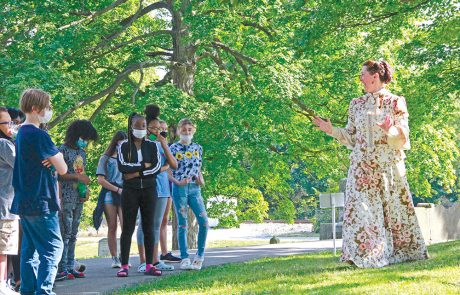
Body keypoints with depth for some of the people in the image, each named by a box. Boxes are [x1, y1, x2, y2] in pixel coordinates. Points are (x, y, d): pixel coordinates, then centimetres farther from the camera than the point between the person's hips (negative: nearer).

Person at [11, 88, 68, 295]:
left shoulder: (21, 134, 14)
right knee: (53, 248, -8)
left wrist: (52, 161, 1)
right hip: (41, 202, -9)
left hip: (24, 203, 9)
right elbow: (62, 169, -15)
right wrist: (57, 161, 6)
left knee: (30, 248, 13)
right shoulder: (38, 135, -15)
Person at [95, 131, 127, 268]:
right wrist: (117, 189, -6)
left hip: (124, 195, 1)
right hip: (110, 194, -1)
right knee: (112, 227, 1)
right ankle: (114, 258, 5)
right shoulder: (106, 158, 8)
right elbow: (100, 180, 1)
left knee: (125, 226, -12)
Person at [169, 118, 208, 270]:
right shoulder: (173, 148, 0)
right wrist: (178, 182, -15)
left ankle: (200, 255, 7)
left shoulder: (198, 148, 13)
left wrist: (201, 181, 0)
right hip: (179, 189, -4)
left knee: (204, 221, -7)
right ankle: (185, 259, 2)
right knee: (182, 223, -2)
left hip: (194, 188, 4)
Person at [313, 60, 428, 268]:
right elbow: (352, 137, 15)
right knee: (363, 210, -4)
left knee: (394, 210, 0)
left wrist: (390, 130, -23)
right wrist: (331, 130, 3)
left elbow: (402, 138, -4)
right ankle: (364, 255, -4)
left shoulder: (396, 103, 1)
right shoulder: (357, 105, 12)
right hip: (362, 168, 3)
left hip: (389, 167, -3)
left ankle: (401, 251, 9)